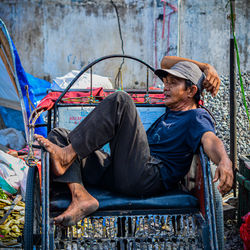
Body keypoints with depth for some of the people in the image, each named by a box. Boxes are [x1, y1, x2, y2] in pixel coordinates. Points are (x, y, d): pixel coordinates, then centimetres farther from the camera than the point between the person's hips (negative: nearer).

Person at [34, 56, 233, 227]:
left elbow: (210, 139, -19)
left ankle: (66, 155, -18)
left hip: (147, 178, -9)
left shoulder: (196, 117, 5)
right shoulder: (172, 110, 30)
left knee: (120, 100, -22)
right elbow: (167, 62, 40)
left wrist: (224, 161, -41)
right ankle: (80, 196, -20)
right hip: (116, 174, 9)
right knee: (59, 135, 5)